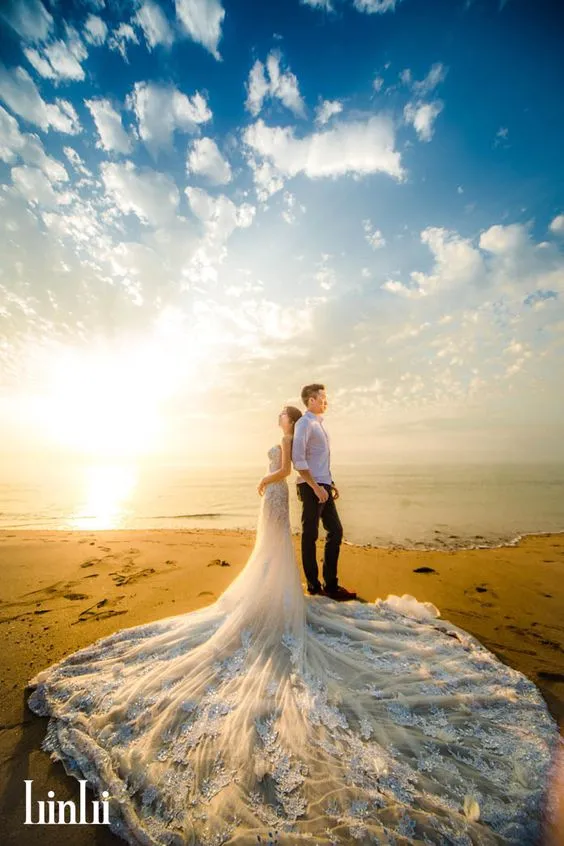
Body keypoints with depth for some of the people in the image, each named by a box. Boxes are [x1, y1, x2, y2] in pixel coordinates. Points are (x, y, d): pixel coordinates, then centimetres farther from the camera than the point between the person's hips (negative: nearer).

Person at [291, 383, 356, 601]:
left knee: (335, 531, 13)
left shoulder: (319, 424, 18)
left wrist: (330, 483, 18)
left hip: (323, 486, 9)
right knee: (310, 535, 3)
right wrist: (316, 487, -20)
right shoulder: (304, 423, -11)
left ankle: (330, 584, 25)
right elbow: (298, 460, -20)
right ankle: (314, 586, 17)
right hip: (311, 487, -9)